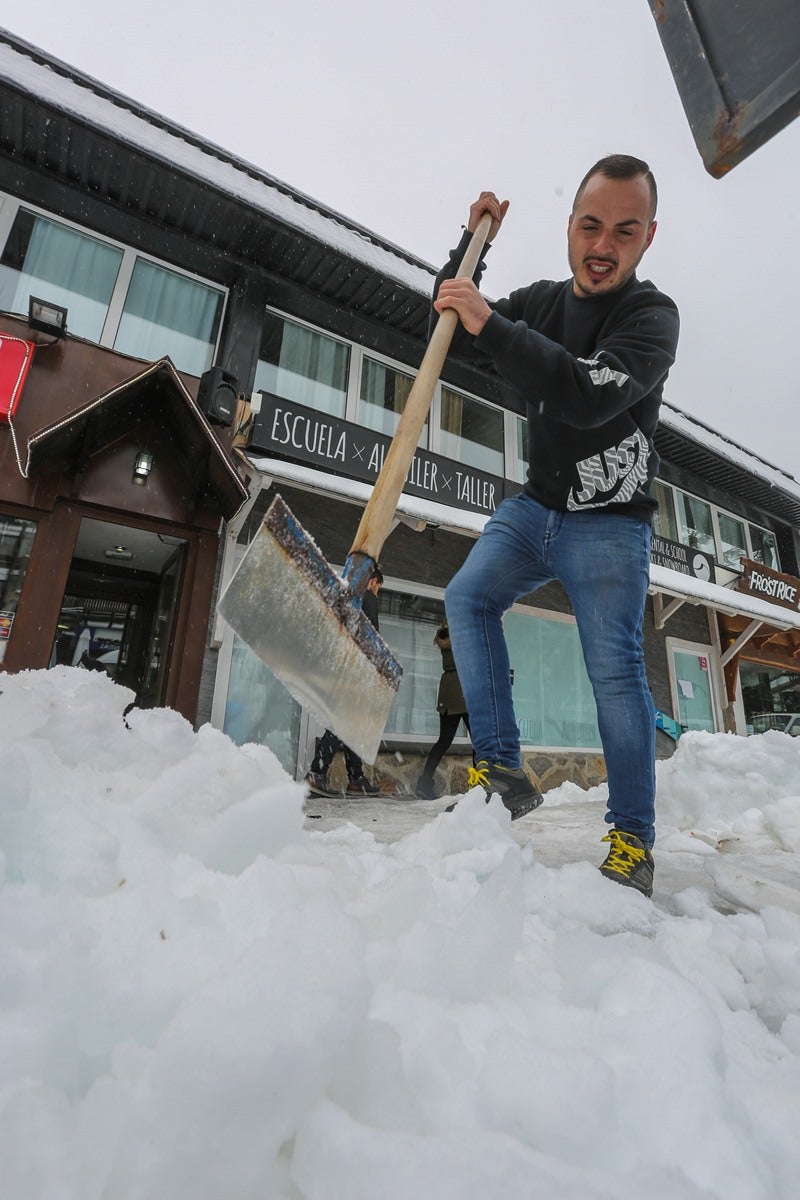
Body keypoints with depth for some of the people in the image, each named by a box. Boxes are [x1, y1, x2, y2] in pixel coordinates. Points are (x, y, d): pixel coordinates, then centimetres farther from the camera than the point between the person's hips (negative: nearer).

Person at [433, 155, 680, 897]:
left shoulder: (651, 316, -10)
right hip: (534, 507, 6)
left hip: (607, 525, -5)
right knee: (467, 597, -11)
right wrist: (473, 243, 5)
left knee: (614, 669, -14)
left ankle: (633, 837, 2)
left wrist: (492, 326, -32)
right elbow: (451, 334, 14)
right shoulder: (540, 301, 10)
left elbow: (590, 396, -30)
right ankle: (503, 771, -7)